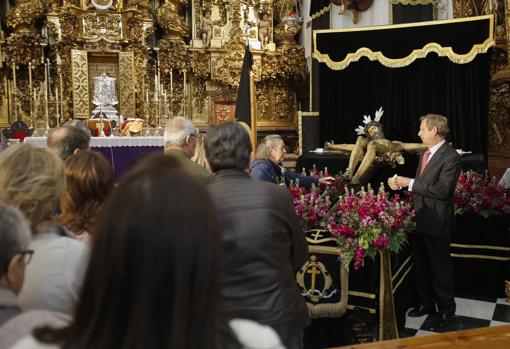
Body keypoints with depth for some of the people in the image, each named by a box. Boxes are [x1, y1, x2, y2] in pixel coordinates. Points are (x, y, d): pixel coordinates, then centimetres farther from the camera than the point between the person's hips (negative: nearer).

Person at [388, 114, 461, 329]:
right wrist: (402, 183, -1)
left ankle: (447, 309, 19)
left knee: (440, 267, 5)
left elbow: (442, 190, -25)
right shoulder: (426, 154, 11)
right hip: (420, 220, 8)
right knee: (421, 265, 17)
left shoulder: (450, 157, -17)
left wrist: (410, 183, -21)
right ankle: (426, 303, 32)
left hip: (437, 222, -8)